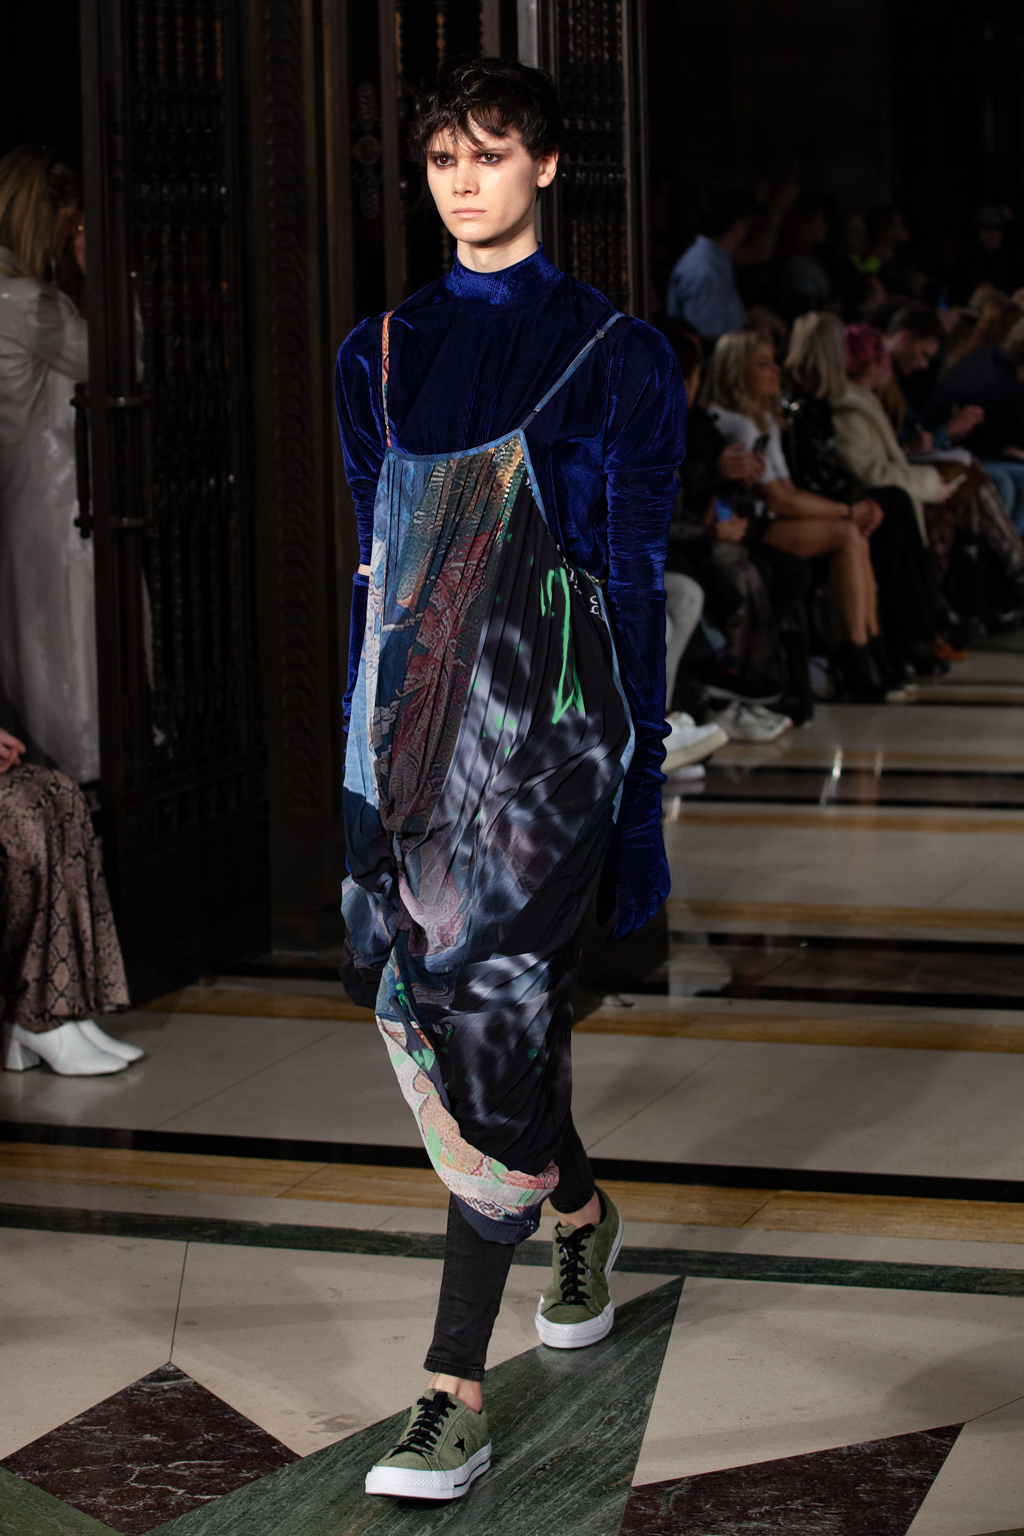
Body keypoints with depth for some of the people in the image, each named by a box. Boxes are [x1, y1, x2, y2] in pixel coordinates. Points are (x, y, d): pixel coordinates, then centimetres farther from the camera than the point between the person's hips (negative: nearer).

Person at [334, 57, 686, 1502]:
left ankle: (458, 1397, -9)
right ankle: (584, 1211, 40)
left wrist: (634, 773, -3)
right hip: (417, 716, 5)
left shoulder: (613, 353, 0)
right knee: (429, 1007, 9)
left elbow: (638, 570, -1)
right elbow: (374, 559, 15)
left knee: (494, 1018, -12)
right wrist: (364, 741, 12)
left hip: (546, 725, -5)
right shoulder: (382, 355, 12)